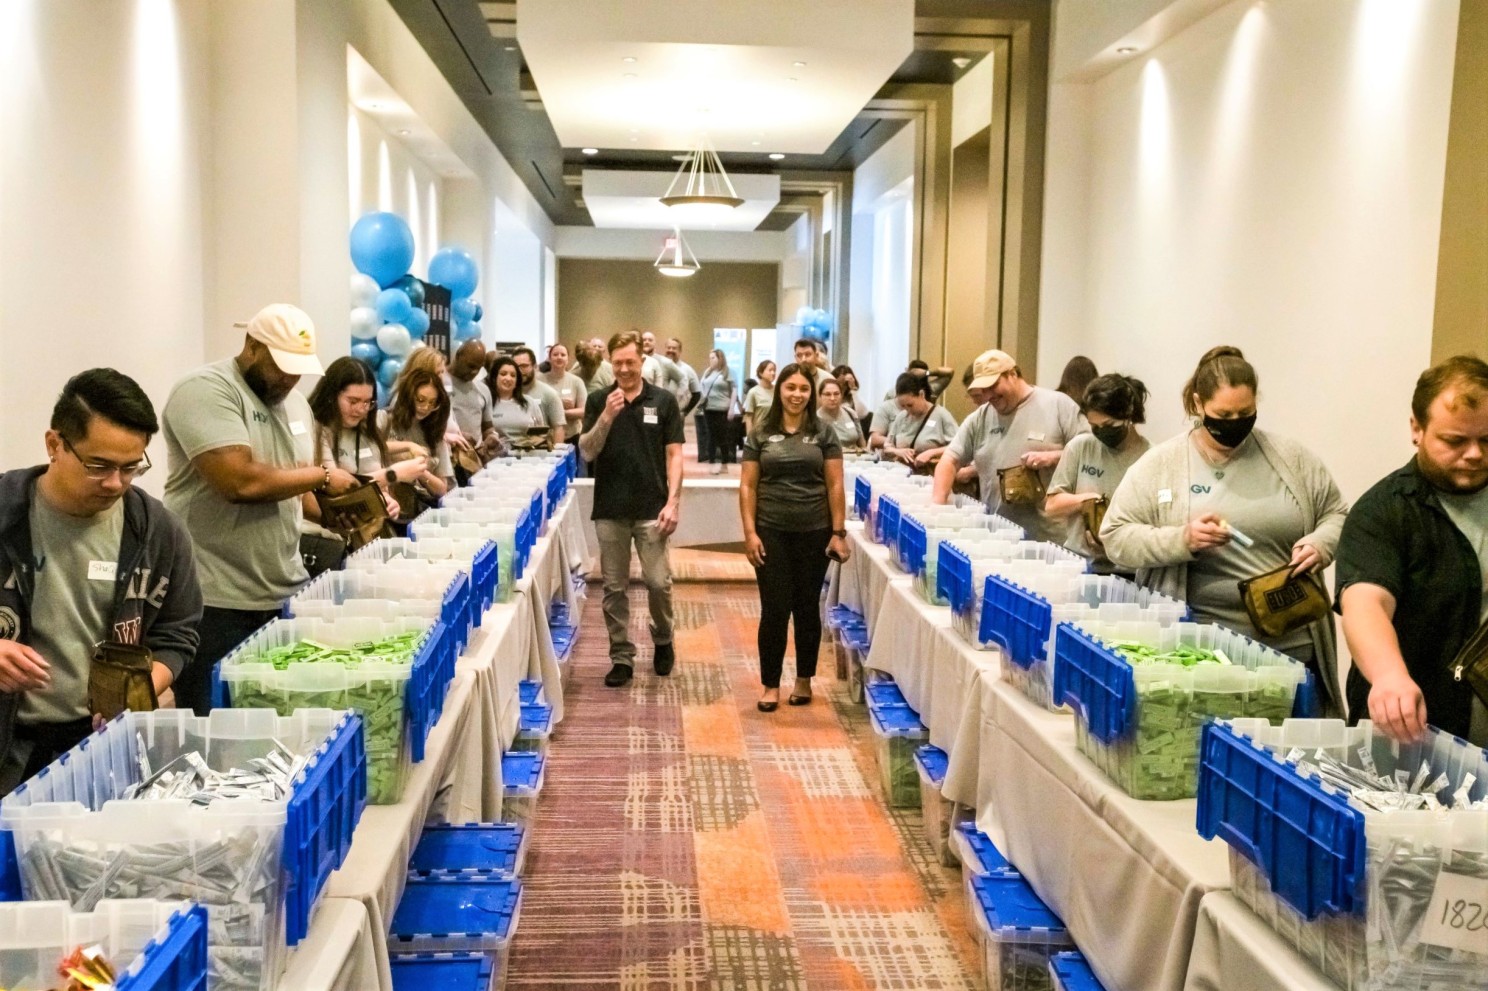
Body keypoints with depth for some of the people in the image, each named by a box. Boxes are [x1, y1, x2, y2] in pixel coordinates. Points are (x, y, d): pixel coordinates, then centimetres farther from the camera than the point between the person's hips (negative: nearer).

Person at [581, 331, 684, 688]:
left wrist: (672, 502, -8)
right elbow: (587, 452, -2)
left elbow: (673, 455, 1)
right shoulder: (598, 401, 5)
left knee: (658, 582, -2)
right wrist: (607, 417, -17)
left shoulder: (663, 401, 1)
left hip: (651, 508, -1)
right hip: (610, 509, 2)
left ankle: (663, 640, 24)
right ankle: (621, 657, 16)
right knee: (615, 587, 6)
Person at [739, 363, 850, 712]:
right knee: (774, 609, 1)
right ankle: (770, 684, 13)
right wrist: (750, 532, -6)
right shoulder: (760, 434, 3)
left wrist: (839, 532, -3)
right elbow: (748, 486, 2)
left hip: (814, 532, 1)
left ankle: (804, 680, 24)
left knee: (807, 608, 10)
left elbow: (835, 485, 2)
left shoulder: (823, 433, 3)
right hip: (771, 533, 0)